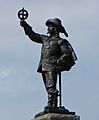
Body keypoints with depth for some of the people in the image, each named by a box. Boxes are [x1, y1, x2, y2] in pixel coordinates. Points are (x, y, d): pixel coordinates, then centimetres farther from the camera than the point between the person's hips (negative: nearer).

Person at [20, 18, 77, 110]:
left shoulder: (60, 41, 2)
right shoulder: (45, 39, 22)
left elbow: (67, 54, -5)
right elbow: (33, 35, 29)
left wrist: (59, 61, -20)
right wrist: (25, 26, 24)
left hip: (52, 67, -7)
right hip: (44, 67, 7)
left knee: (51, 86, -20)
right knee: (49, 88, 3)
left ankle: (51, 104, -30)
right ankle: (54, 106, 2)